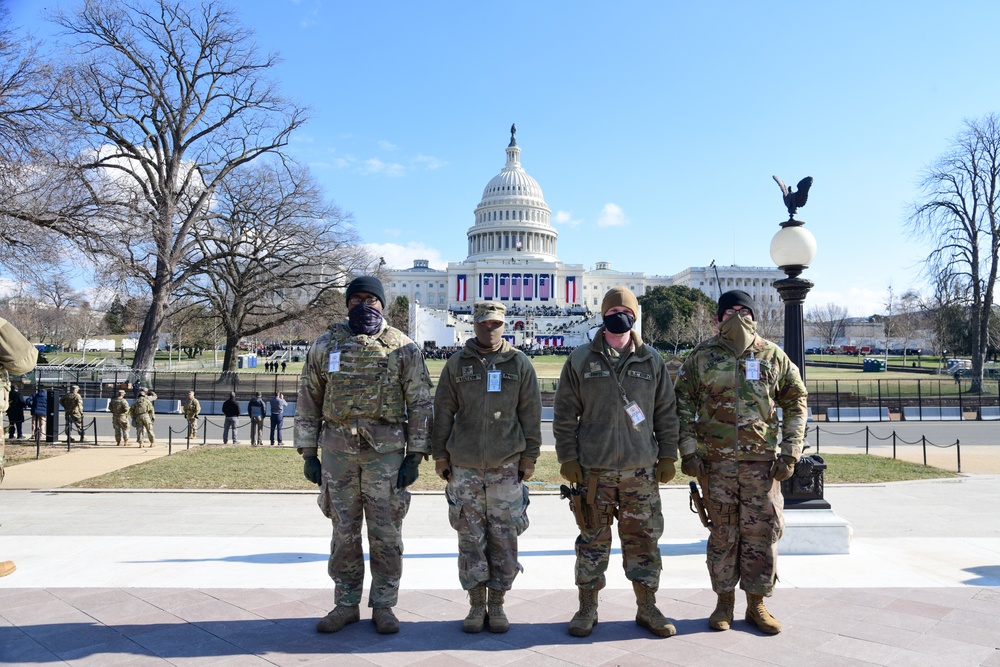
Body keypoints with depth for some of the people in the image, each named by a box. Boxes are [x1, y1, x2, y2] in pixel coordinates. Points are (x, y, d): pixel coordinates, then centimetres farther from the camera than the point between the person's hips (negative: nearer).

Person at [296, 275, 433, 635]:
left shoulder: (403, 348, -1)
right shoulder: (326, 345, 5)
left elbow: (421, 404, 0)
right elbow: (308, 402, 9)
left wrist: (415, 456, -5)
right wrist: (308, 453, 4)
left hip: (386, 450, -2)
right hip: (338, 450, 2)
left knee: (385, 533, 4)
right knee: (344, 532, 10)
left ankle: (383, 605, 19)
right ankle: (346, 605, 24)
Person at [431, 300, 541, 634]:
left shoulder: (520, 364, 3)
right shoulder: (457, 364, 4)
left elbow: (531, 414, 5)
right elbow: (443, 413, 7)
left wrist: (529, 459, 3)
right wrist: (440, 456, 5)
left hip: (506, 466, 0)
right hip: (465, 466, 1)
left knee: (504, 538, 4)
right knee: (471, 538, 5)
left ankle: (497, 604, 18)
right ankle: (476, 605, 17)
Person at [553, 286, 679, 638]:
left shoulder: (652, 361, 7)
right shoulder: (581, 359, 1)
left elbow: (666, 413, 11)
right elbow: (564, 413, 2)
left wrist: (667, 457, 6)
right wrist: (568, 458, -3)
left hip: (642, 469, 2)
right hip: (594, 470, -1)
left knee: (644, 539, 8)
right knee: (593, 539, 7)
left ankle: (647, 608, 23)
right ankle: (587, 608, 20)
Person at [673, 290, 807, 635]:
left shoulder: (773, 356, 5)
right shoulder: (702, 356, 2)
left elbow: (795, 402, 8)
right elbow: (683, 403, 4)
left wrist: (790, 451, 0)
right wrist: (687, 450, -5)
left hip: (762, 460, 1)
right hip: (716, 460, 0)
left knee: (762, 532, 4)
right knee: (723, 533, 8)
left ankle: (757, 603, 21)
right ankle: (724, 602, 22)